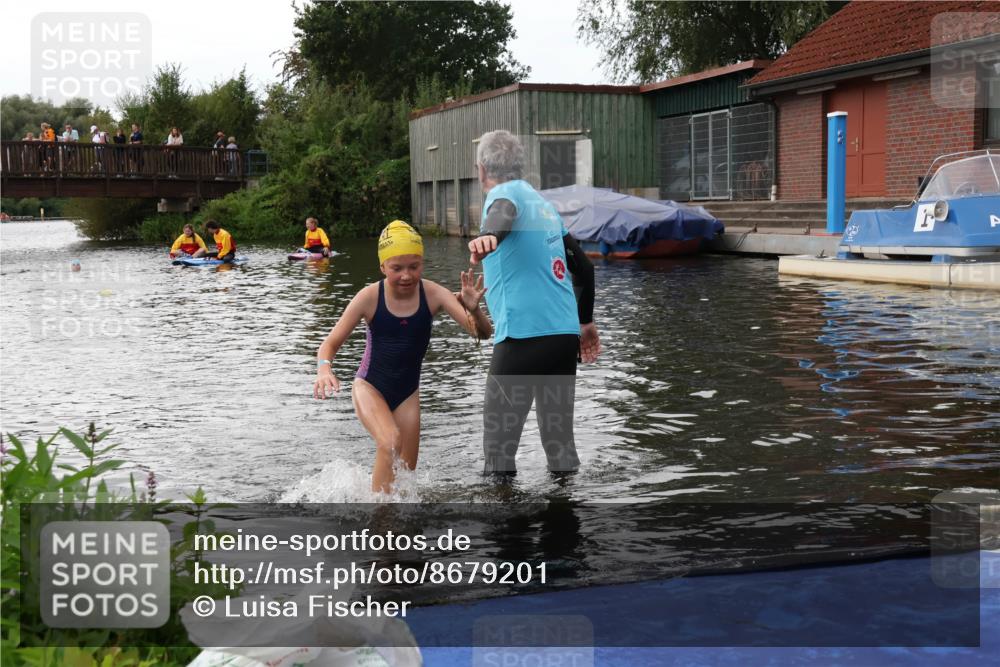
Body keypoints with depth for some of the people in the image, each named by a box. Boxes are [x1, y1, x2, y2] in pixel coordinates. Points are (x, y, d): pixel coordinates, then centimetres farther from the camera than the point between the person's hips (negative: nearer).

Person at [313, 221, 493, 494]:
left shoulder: (432, 294, -17)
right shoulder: (370, 297, -18)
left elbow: (483, 333, -22)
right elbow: (330, 343, -12)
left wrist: (474, 309, -44)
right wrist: (324, 369, -34)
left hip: (407, 393, 3)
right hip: (370, 387, -3)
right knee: (390, 442, -31)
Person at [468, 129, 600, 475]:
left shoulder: (504, 193, -1)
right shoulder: (544, 203, 21)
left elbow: (504, 214, -28)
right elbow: (584, 267, 26)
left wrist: (487, 235, -49)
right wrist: (586, 322, 36)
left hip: (524, 335, -8)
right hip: (566, 335, 8)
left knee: (499, 446, -2)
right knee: (560, 443, 12)